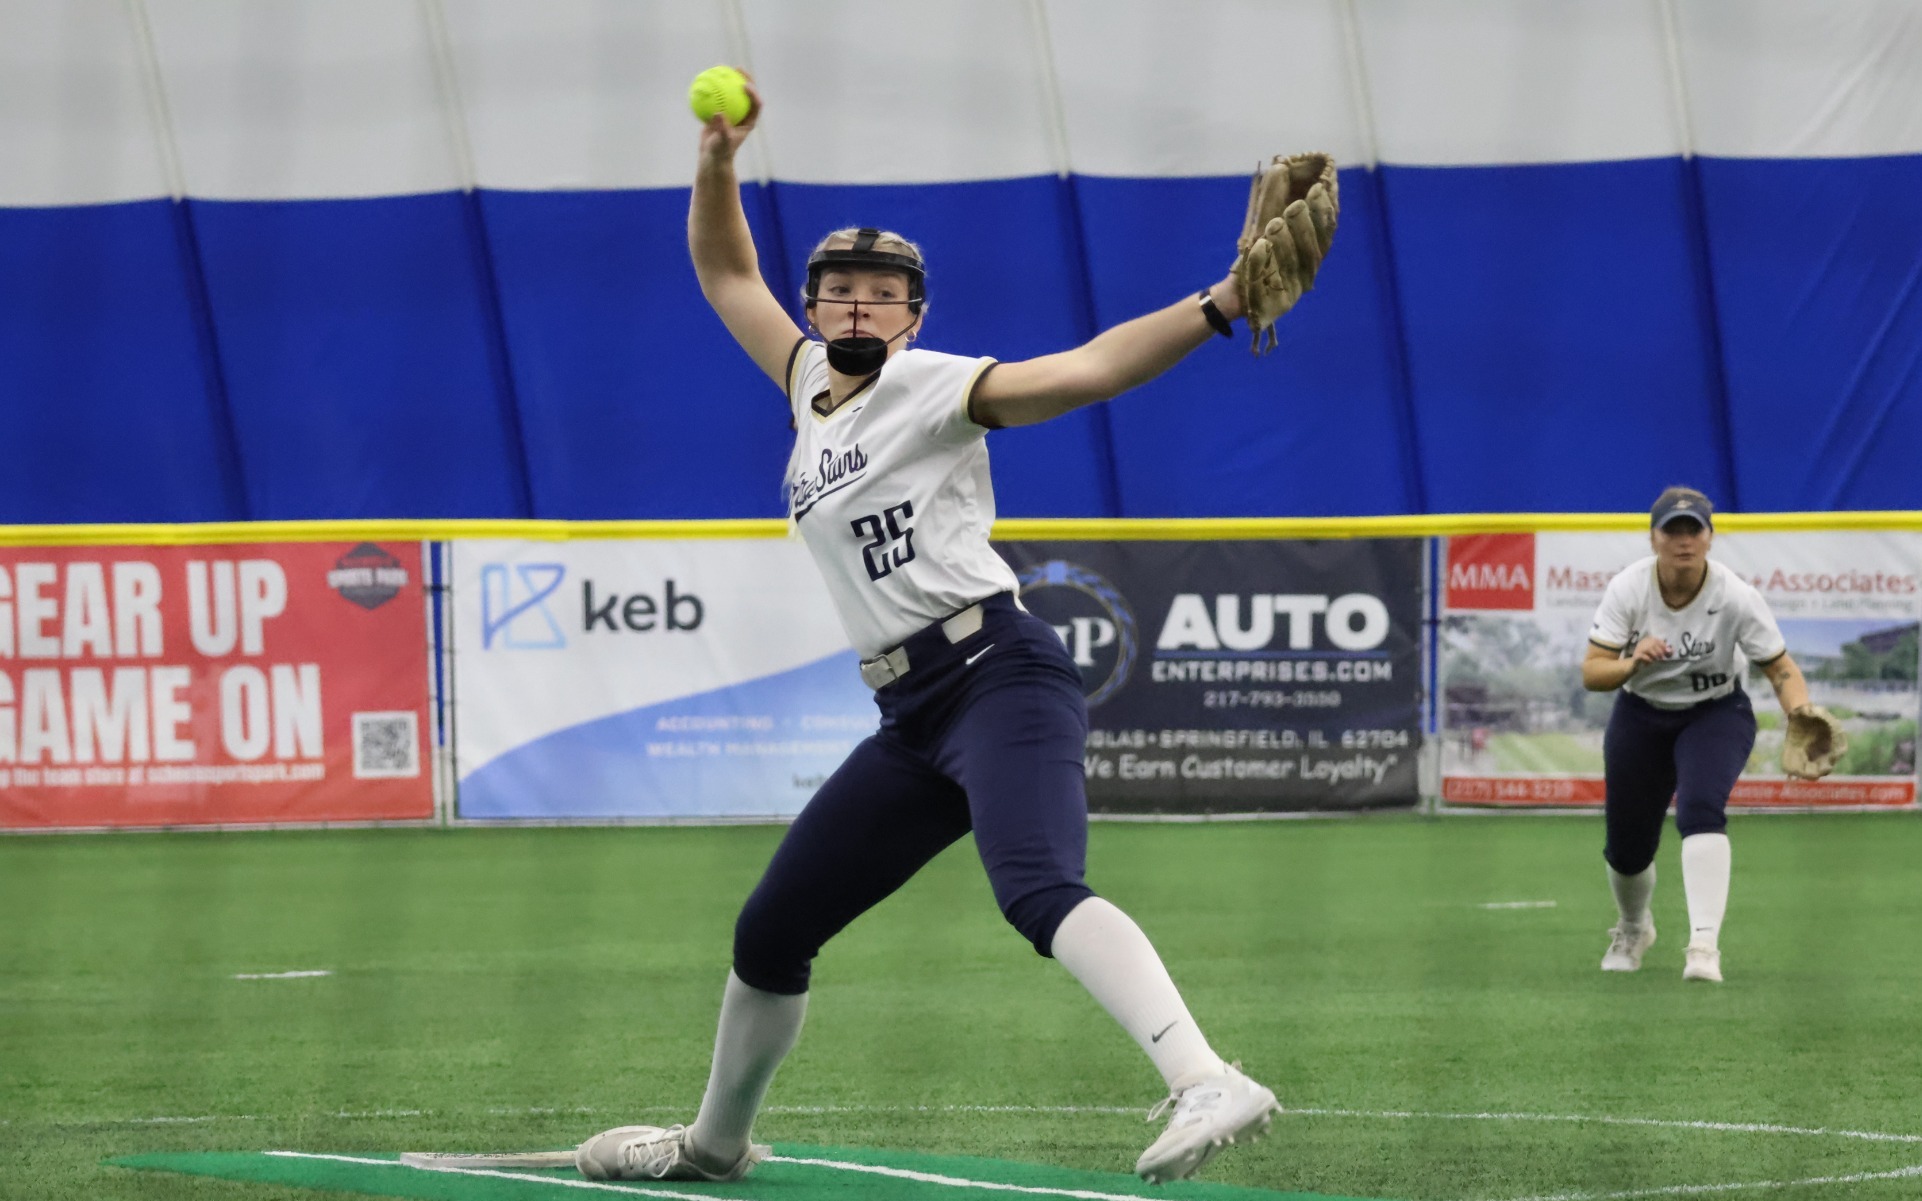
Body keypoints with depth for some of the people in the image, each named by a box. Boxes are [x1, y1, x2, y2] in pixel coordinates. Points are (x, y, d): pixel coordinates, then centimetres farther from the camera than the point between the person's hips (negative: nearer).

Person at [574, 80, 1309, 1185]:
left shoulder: (931, 388, -3)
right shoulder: (810, 386, 19)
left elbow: (1083, 372, -16)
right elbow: (726, 273, 29)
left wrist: (1213, 308, -31)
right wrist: (719, 159, 12)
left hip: (1000, 676, -8)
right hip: (914, 719, 8)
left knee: (1039, 890, -34)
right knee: (771, 932, 16)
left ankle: (1208, 1085, -52)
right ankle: (717, 1143, 38)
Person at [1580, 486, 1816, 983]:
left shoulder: (1736, 597, -23)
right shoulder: (1627, 589, -19)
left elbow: (1782, 669, -19)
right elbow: (1591, 674, -19)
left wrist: (1801, 716, -39)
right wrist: (1632, 663, -40)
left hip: (1716, 714, -2)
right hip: (1640, 716, 2)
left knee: (1700, 808, -31)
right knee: (1626, 849, 8)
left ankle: (1704, 944, -38)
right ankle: (1634, 929, 43)